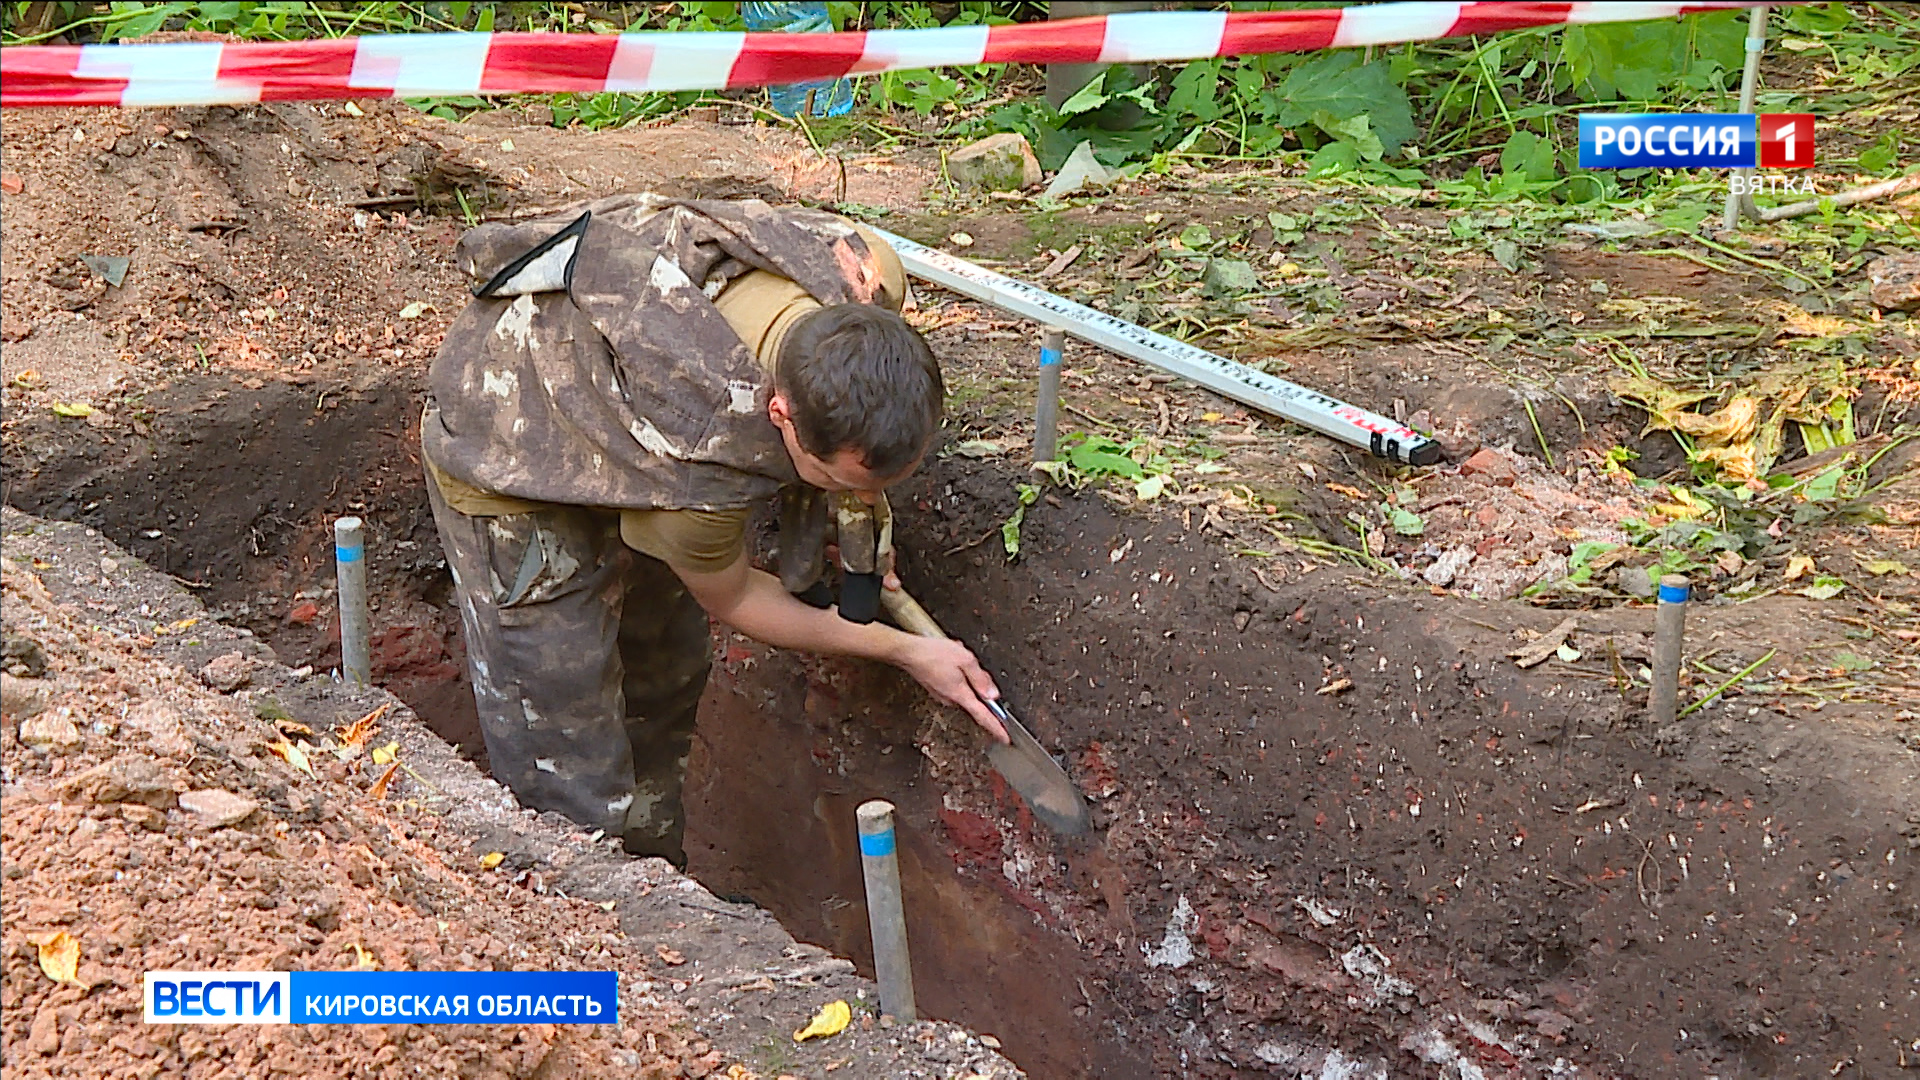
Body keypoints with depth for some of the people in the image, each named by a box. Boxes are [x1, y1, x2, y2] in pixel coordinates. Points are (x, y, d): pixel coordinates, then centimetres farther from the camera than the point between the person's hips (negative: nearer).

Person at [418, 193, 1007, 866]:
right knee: (576, 791, -10)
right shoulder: (700, 464, -43)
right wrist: (906, 652, -12)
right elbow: (730, 599, -17)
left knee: (664, 685, 20)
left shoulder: (869, 275, -29)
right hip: (507, 457, -7)